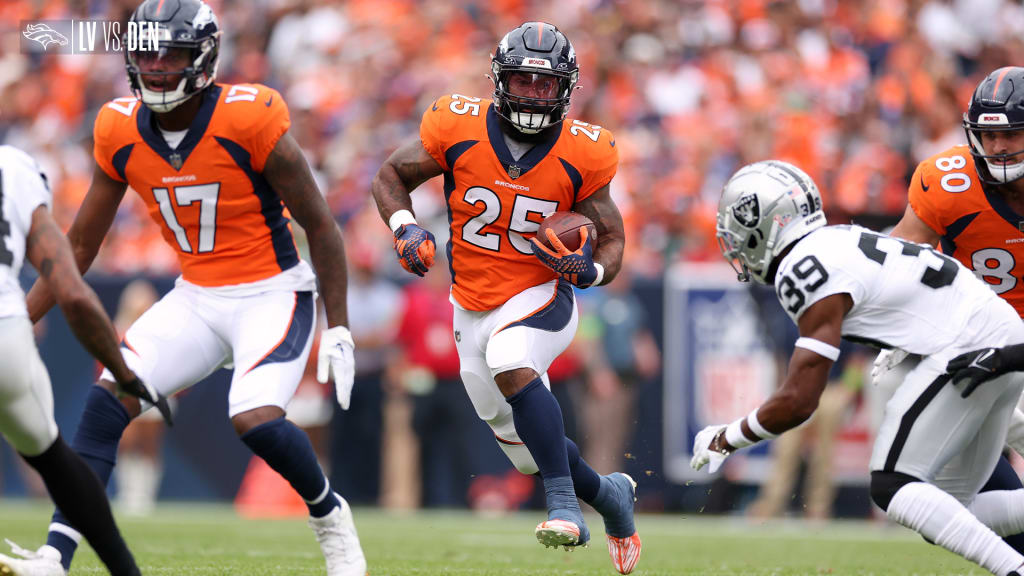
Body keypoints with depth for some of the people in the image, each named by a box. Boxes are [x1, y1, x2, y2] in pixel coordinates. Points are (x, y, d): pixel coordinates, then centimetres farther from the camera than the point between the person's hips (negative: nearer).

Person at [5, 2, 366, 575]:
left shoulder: (250, 121, -19)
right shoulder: (121, 130, -4)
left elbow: (320, 226, -10)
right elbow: (80, 243, 7)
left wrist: (339, 328, -11)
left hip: (273, 293, -5)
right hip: (196, 297, 5)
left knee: (256, 420, -24)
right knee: (109, 398, -11)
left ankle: (330, 514, 6)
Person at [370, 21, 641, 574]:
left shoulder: (581, 155, -11)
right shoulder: (459, 129, -11)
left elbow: (612, 238, 0)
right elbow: (389, 177, 3)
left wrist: (591, 269, -22)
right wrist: (405, 229, -15)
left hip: (541, 297, -3)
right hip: (472, 308, 3)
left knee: (511, 362, -37)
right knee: (532, 449, 9)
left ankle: (564, 503, -32)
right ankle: (609, 494, 39)